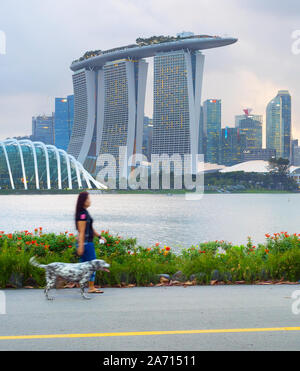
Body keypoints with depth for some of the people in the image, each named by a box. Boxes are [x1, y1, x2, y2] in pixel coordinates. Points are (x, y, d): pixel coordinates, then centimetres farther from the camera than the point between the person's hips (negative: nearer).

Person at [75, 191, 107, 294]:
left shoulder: (85, 213, 15)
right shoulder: (83, 214, -16)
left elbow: (90, 229, 22)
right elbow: (81, 232, -20)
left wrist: (99, 236, 19)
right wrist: (81, 246, -21)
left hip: (88, 243, 10)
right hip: (86, 243, -10)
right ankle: (91, 288, 4)